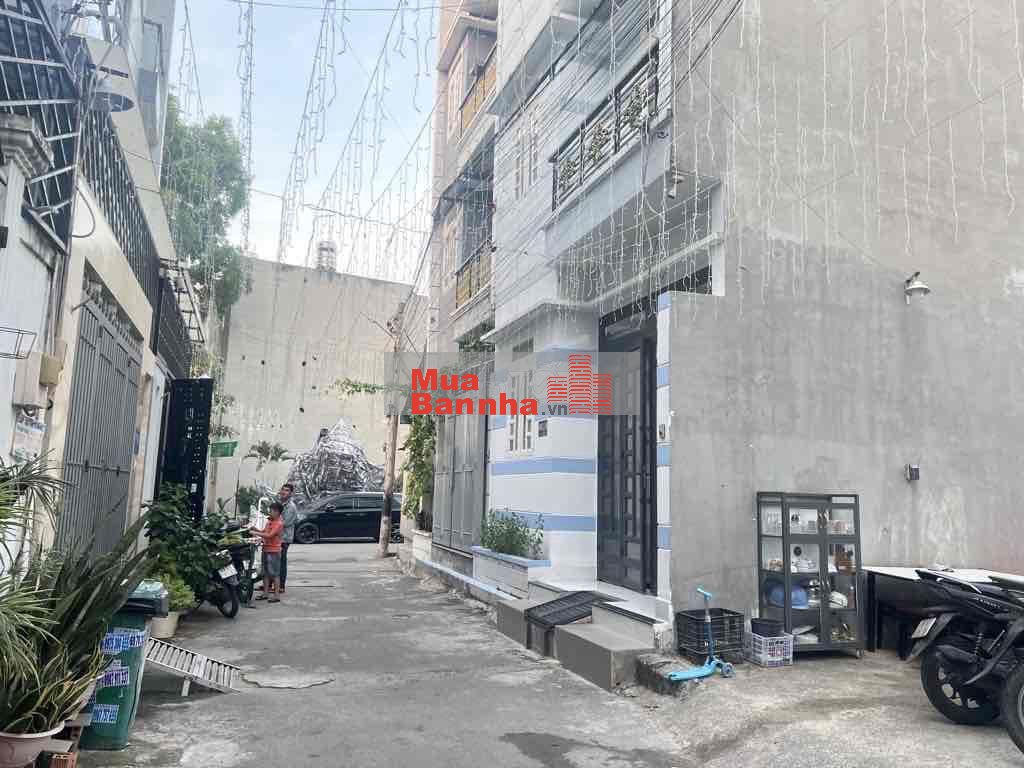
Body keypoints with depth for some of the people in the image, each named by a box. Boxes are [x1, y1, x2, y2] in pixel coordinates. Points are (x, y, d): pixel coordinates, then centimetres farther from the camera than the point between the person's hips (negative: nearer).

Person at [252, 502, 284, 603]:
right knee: (266, 573, 14)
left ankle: (276, 596, 0)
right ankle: (265, 593, 22)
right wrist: (255, 528, -1)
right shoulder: (270, 521, 13)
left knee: (274, 574, -5)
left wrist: (255, 533, -21)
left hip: (273, 551, -9)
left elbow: (269, 535, -23)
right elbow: (263, 531, 15)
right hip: (266, 549, 9)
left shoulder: (279, 523, -15)